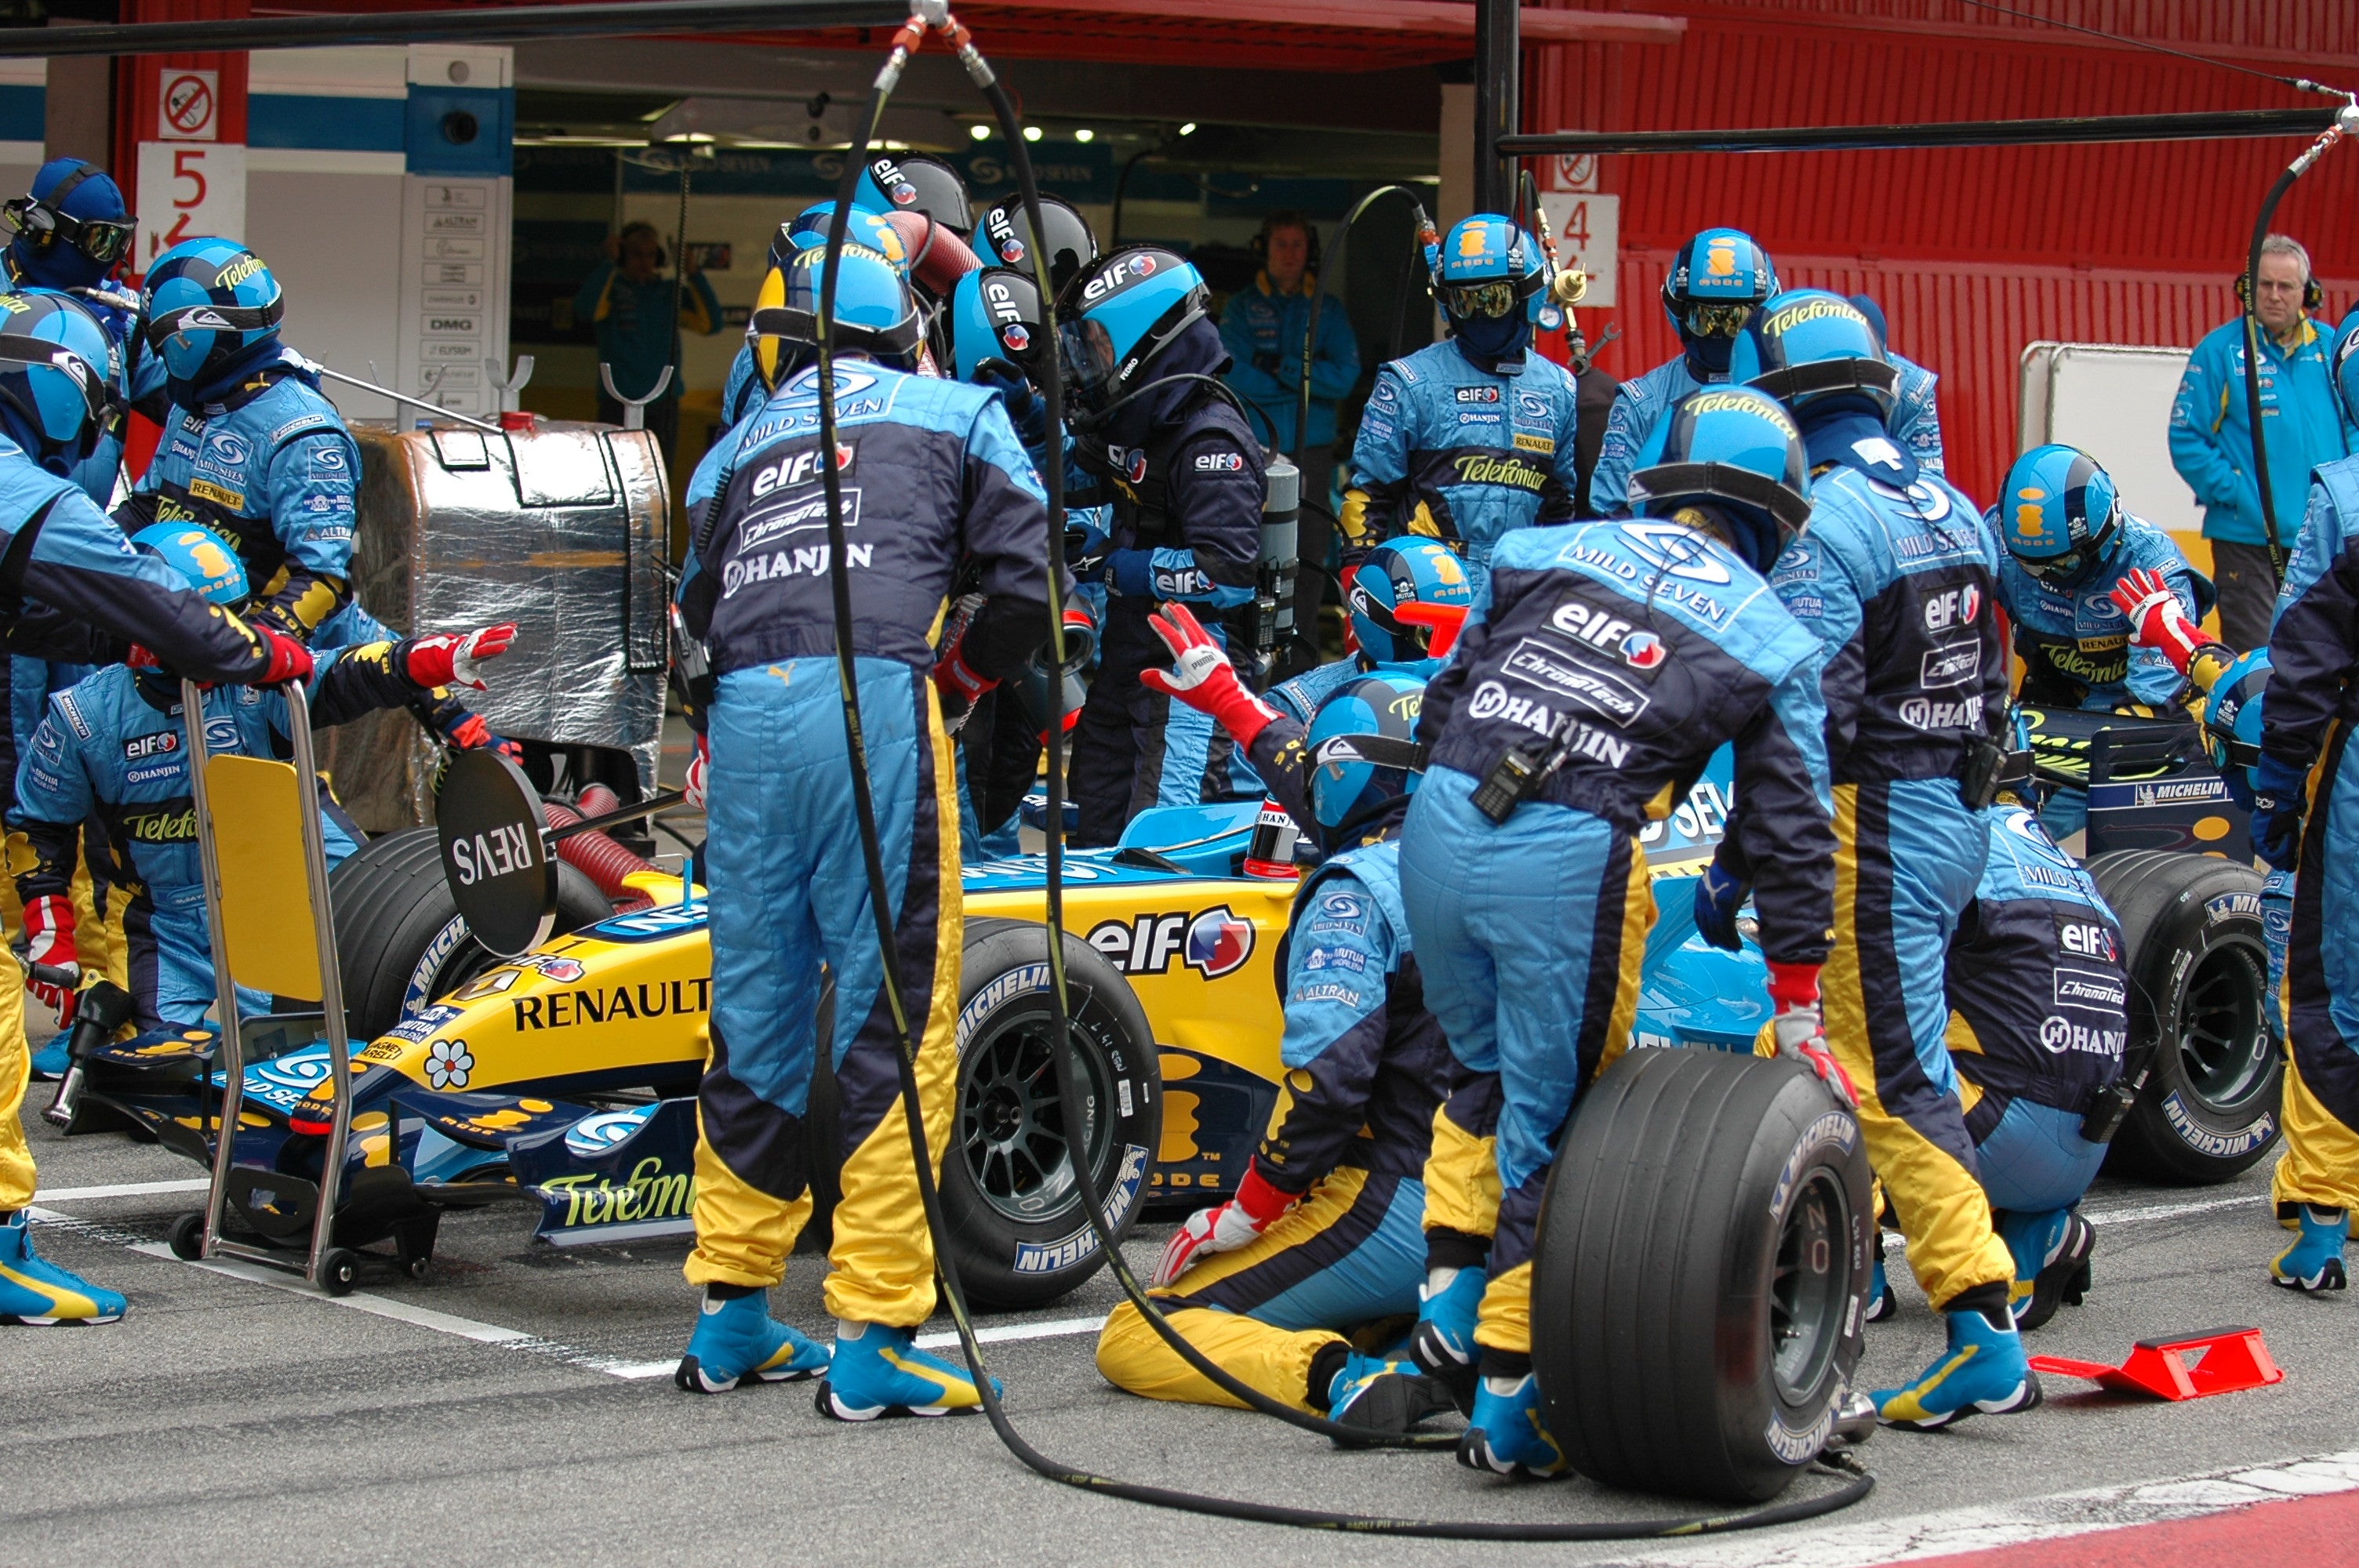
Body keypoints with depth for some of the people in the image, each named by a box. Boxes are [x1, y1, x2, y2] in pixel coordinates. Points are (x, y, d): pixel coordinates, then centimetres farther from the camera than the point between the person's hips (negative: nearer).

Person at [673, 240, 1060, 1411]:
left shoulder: (737, 447, 28)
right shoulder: (957, 413, 19)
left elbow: (691, 624, 20)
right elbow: (1029, 583, 10)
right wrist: (957, 684, 22)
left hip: (742, 712, 4)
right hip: (874, 701, -4)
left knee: (753, 1014, 14)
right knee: (895, 1017, -2)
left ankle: (732, 1316, 22)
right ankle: (870, 1336, -5)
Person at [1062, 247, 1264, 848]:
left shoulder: (1210, 440, -19)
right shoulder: (1131, 424, 11)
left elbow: (1229, 573, -27)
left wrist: (1121, 569, -19)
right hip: (1127, 656, 10)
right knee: (1096, 819, 15)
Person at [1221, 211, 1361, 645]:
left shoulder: (1329, 310, 11)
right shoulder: (1240, 308, 8)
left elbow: (1345, 376, -3)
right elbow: (1237, 377, -7)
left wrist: (1280, 366, -11)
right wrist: (1307, 377, -8)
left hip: (1313, 451, 1)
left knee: (1311, 555, 0)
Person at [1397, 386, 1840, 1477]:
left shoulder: (1544, 550, 19)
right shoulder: (1773, 641, 15)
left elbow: (1441, 702, 19)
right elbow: (1790, 843, 14)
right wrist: (1801, 1019, 19)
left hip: (1439, 824, 3)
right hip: (1569, 864, -3)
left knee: (1484, 1072, 28)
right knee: (1546, 1128, 8)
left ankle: (1449, 1291, 22)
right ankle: (1505, 1403, 10)